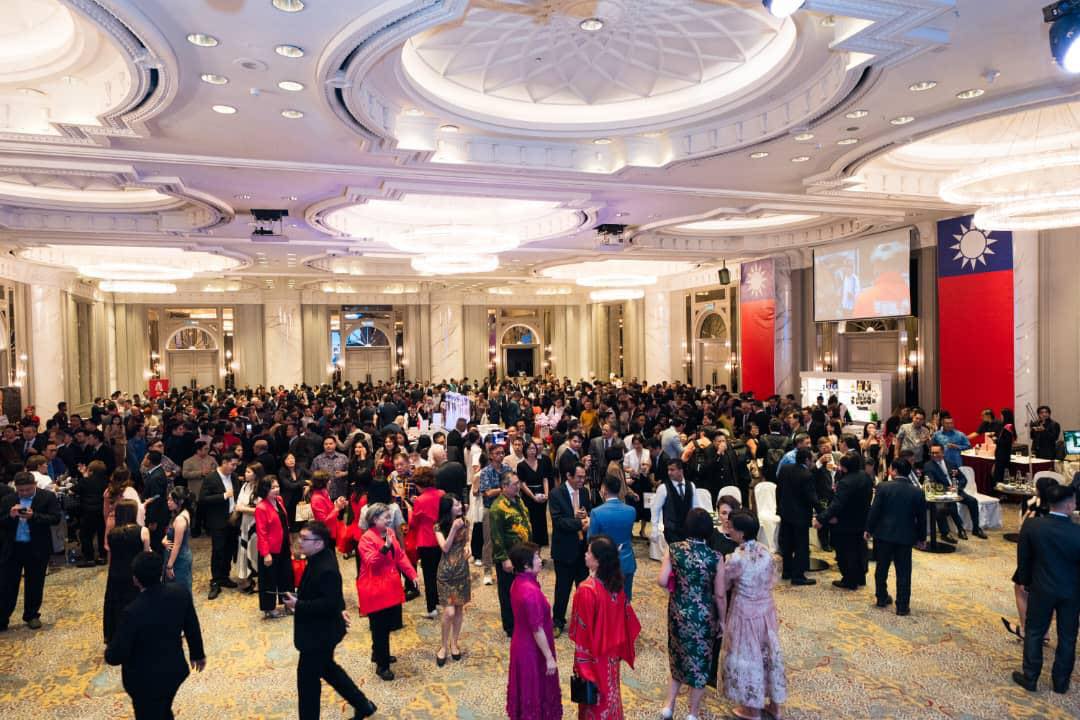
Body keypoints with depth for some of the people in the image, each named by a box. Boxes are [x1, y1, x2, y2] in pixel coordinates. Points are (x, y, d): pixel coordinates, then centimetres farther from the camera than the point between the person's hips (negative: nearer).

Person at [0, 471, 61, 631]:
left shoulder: (48, 497, -5)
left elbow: (56, 518, -12)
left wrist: (34, 516, -24)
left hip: (37, 548, -2)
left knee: (35, 584, 10)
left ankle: (32, 616, 25)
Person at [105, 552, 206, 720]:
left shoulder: (134, 612, -33)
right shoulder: (181, 593, -17)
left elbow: (116, 656, -21)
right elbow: (192, 628, -2)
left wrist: (109, 652, 3)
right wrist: (197, 654, 15)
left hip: (146, 680, -4)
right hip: (175, 670, 4)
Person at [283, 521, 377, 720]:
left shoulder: (326, 569, -31)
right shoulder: (320, 558, 0)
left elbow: (330, 603, -31)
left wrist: (298, 604, -27)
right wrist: (339, 609, 13)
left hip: (320, 632, -10)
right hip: (320, 629, 10)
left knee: (307, 676, 7)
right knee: (326, 668, 24)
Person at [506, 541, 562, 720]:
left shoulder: (518, 583, -2)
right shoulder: (530, 591, -31)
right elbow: (537, 630, -25)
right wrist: (549, 657, -17)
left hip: (521, 645, 8)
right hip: (533, 650, -8)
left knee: (526, 689, 24)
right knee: (535, 692, 10)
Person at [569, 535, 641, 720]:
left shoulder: (587, 590, -31)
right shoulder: (616, 583, -10)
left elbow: (582, 629, -22)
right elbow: (625, 616, 1)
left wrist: (580, 660, -10)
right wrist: (617, 644, 15)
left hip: (593, 653, -6)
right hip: (611, 650, 6)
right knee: (610, 690, 26)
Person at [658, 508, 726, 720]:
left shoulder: (674, 549, -12)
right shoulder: (715, 557, -15)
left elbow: (662, 581, -15)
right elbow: (720, 595, -10)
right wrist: (722, 620, 5)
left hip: (678, 612, 2)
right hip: (703, 615, -2)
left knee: (679, 655, 23)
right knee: (700, 659, 17)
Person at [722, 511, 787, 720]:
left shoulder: (737, 558, -27)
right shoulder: (766, 551, -8)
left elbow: (722, 586, -12)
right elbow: (772, 580, 6)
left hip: (745, 612, -6)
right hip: (766, 608, 6)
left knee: (747, 655, 11)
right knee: (768, 651, 20)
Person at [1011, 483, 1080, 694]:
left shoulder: (1031, 525, -16)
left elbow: (1023, 558, -5)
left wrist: (1025, 581, 11)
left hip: (1041, 589, 0)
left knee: (1034, 633, 14)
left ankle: (1030, 678, 21)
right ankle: (1061, 682, 28)